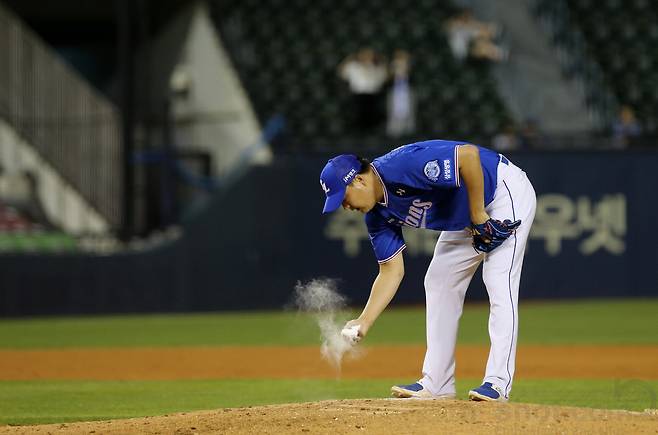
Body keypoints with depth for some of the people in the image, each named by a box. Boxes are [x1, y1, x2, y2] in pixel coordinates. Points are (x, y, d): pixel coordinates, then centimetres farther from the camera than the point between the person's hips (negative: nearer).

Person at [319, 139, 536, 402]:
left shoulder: (404, 166, -31)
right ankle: (436, 384, 12)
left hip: (507, 191, -10)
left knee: (499, 284, -17)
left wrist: (478, 217, -27)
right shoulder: (377, 213, -4)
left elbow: (469, 154, -37)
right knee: (439, 282, 8)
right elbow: (392, 271, 0)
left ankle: (498, 383, -19)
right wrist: (363, 322, -11)